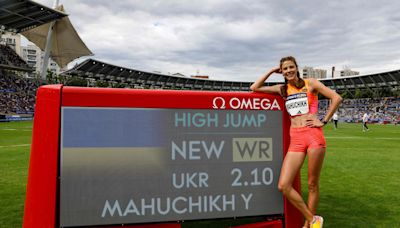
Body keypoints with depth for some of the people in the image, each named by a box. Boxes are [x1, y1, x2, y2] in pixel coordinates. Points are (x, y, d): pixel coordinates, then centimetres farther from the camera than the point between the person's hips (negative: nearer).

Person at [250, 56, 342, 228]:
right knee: (283, 186, -8)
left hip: (314, 135, -3)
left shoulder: (310, 83, 7)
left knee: (313, 184, 4)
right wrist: (271, 71, 13)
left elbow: (336, 98, 4)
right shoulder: (282, 89, 15)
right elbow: (254, 88, 14)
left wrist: (324, 121, -1)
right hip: (296, 139, 3)